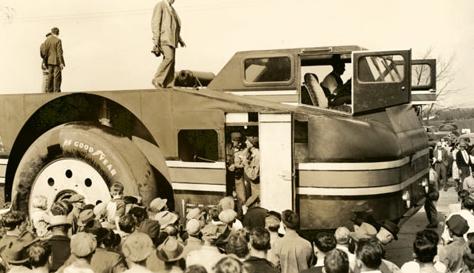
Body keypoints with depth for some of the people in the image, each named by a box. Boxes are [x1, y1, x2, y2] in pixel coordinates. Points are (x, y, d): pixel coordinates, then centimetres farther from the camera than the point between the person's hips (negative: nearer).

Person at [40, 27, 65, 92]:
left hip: (50, 61, 6)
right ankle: (56, 91, -5)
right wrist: (61, 63, -13)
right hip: (56, 61, -6)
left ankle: (49, 91, 13)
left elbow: (43, 50, 9)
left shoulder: (47, 40, 7)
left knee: (50, 76, 11)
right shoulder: (58, 40, -11)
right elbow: (59, 52, -14)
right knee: (57, 77, -3)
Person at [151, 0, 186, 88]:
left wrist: (180, 40, 23)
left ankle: (168, 84, -2)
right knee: (169, 58, -23)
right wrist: (156, 41, -18)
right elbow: (155, 23, -10)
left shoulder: (171, 8, 23)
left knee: (171, 61, 0)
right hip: (164, 38, -8)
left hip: (171, 39, 8)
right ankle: (157, 80, -16)